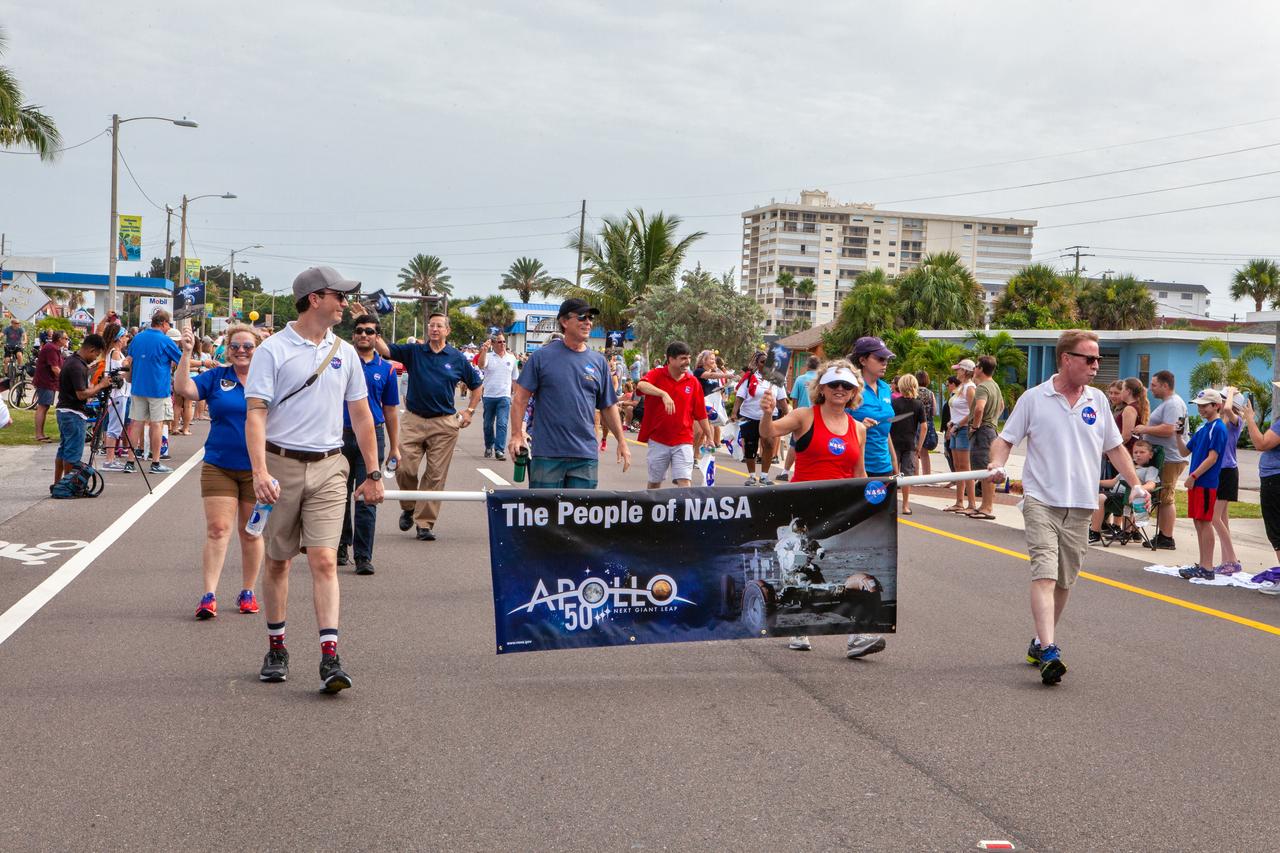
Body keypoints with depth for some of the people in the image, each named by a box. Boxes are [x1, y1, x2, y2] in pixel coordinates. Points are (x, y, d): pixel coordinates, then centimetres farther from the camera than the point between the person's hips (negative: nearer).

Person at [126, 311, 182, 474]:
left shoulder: (138, 338, 8)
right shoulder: (165, 341, -9)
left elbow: (129, 361, 18)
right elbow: (183, 361, -1)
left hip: (138, 387, 5)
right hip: (158, 388, -5)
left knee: (136, 423, 5)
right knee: (157, 424, 0)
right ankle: (155, 463, 3)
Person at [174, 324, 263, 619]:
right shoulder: (216, 378, 4)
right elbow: (183, 388, -8)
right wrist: (187, 353, -16)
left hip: (256, 468, 0)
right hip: (219, 466, 0)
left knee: (251, 533, 9)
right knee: (217, 529, -7)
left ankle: (247, 592, 21)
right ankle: (209, 596, -9)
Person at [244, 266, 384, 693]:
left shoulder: (345, 352, 9)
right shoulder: (272, 350, -5)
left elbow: (361, 415, 16)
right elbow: (255, 414, -11)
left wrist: (372, 473, 14)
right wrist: (260, 472, -23)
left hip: (328, 468, 2)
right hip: (281, 465, -2)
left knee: (324, 560, -9)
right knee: (276, 561, 9)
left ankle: (330, 656, -12)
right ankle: (276, 647, 23)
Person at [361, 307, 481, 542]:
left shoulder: (457, 358, 5)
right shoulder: (413, 352, 4)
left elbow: (476, 385, 16)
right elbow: (384, 349, -9)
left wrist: (469, 412, 8)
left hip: (444, 424, 0)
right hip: (413, 420, 0)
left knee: (435, 476, 0)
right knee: (404, 469, -7)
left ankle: (425, 522, 8)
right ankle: (409, 508, 20)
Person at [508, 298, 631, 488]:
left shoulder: (598, 361, 9)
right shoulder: (542, 356, -2)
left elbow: (608, 406, 15)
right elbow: (521, 398, -2)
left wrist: (622, 442, 13)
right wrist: (517, 435, -11)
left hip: (586, 457, 3)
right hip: (547, 455, -3)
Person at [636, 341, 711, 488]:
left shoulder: (693, 382, 4)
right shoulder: (656, 375, -4)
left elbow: (700, 413, 10)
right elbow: (641, 385, -28)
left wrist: (708, 437, 14)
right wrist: (663, 393, -42)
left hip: (683, 442, 1)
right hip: (658, 440, -1)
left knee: (685, 482, -10)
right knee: (654, 482, 13)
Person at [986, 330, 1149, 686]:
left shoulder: (1098, 400, 9)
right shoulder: (1034, 398, -1)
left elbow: (1115, 448, 17)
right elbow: (1005, 439, 4)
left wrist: (1135, 484, 7)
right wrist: (997, 464, -16)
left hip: (1081, 506, 5)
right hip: (1042, 500, -4)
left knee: (1065, 581, 10)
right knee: (1044, 574, -17)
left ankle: (1041, 641, 26)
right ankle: (1048, 652, -24)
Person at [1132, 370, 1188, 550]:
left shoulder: (1173, 404, -15)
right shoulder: (1167, 403, 20)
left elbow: (1168, 429, -25)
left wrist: (1145, 429, -14)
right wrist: (1144, 429, 12)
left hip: (1169, 460, -11)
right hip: (1161, 458, 11)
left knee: (1166, 499, -9)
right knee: (1160, 499, 14)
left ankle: (1167, 538, -7)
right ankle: (1161, 535, 20)